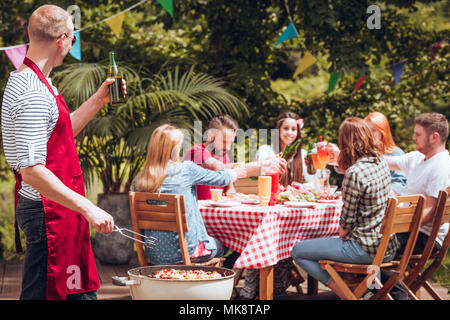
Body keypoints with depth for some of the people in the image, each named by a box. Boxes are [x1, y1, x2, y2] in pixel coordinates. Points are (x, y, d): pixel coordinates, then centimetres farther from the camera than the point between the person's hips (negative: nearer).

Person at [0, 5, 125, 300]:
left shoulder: (27, 81, 13)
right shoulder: (34, 94, -21)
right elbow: (32, 170, -27)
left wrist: (98, 100, 21)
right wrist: (88, 208, -27)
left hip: (55, 210, 10)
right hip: (47, 212, -10)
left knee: (82, 291, 15)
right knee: (43, 293, -3)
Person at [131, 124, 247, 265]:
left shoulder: (138, 180, -3)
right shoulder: (186, 170, -13)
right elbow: (221, 179, 3)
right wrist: (236, 172, 26)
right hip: (186, 251, -5)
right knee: (221, 246, 26)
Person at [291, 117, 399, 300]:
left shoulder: (354, 173, -22)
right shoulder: (382, 162, 3)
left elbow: (347, 220, -15)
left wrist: (343, 234, 7)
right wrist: (341, 162, 32)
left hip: (366, 249, -9)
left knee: (298, 252, 2)